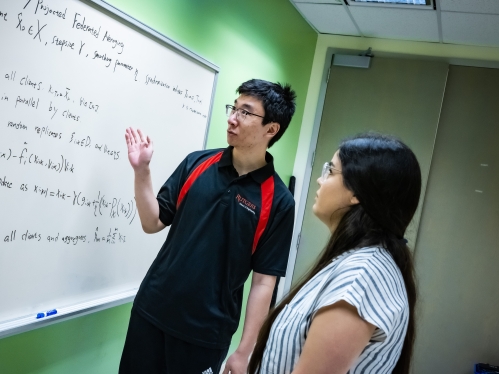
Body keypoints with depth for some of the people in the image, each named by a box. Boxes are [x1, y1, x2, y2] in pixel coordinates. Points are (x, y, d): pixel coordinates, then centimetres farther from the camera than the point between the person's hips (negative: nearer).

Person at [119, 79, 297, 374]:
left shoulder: (278, 201, -11)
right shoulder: (196, 164, -1)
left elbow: (264, 281, -9)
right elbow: (153, 222, 4)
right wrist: (141, 171, -9)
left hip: (207, 331, -3)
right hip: (152, 310, 4)